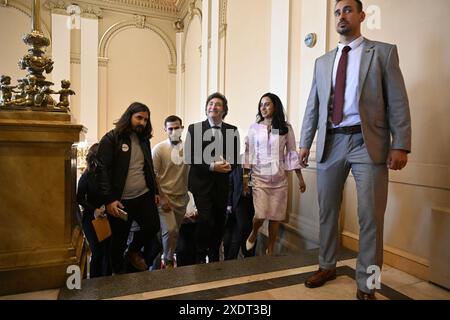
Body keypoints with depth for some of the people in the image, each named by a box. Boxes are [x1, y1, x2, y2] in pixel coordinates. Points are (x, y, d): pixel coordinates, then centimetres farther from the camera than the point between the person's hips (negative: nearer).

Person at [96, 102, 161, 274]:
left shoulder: (144, 139, 10)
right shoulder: (111, 139, -9)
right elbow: (103, 170, -14)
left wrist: (155, 191, 14)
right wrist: (109, 199, -20)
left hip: (144, 196, 5)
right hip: (121, 200, -5)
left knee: (154, 227, 3)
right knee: (119, 240, 10)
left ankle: (134, 251, 34)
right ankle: (118, 273, 36)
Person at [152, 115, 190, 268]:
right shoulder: (159, 149, -7)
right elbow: (152, 175, -7)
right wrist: (162, 198, -10)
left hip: (182, 198, 3)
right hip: (164, 197, -3)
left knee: (175, 231, 13)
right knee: (170, 230, -11)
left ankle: (169, 257, 36)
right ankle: (168, 261, 15)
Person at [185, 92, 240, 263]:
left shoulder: (232, 130, 7)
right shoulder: (194, 128, -1)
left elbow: (235, 157, 8)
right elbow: (189, 157, -7)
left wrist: (229, 165, -15)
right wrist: (211, 166, -19)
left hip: (222, 184, 3)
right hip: (201, 183, -3)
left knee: (219, 222, 11)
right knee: (205, 220, -10)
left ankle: (214, 256, 33)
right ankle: (200, 256, 14)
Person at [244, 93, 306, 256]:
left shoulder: (286, 128, 3)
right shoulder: (254, 128, 2)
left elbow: (292, 153, 4)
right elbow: (249, 153, 3)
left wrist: (300, 178, 3)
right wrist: (245, 177, 0)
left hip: (280, 179, 1)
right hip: (259, 177, -1)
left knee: (275, 216, 5)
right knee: (260, 215, -8)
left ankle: (270, 250, 24)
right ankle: (253, 233, 28)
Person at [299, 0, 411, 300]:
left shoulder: (384, 52, 7)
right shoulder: (323, 61, 17)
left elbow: (398, 101, -1)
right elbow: (313, 105, 14)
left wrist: (401, 145, -10)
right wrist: (305, 143, 8)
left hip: (368, 142, -3)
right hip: (331, 143, 4)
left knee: (371, 217, 0)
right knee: (327, 211, 11)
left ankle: (366, 285, 16)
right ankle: (327, 266, 30)